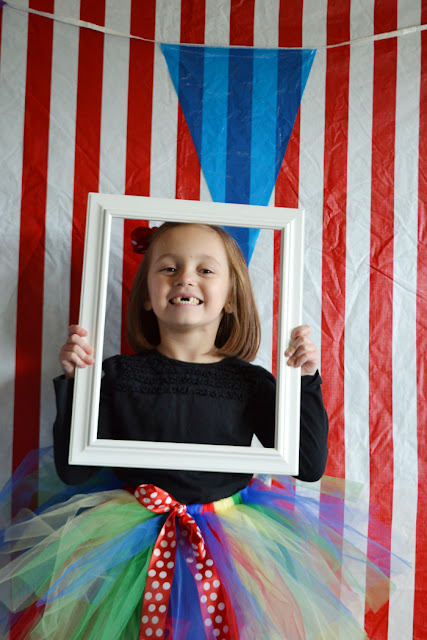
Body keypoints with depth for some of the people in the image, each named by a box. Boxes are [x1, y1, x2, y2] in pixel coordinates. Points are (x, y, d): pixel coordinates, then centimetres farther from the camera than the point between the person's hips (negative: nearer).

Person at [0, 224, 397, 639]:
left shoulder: (251, 383, -2)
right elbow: (73, 470, -4)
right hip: (138, 539, 0)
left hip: (231, 539, 1)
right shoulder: (118, 375, -3)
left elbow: (310, 466, -3)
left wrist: (306, 379, -11)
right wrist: (74, 381, -12)